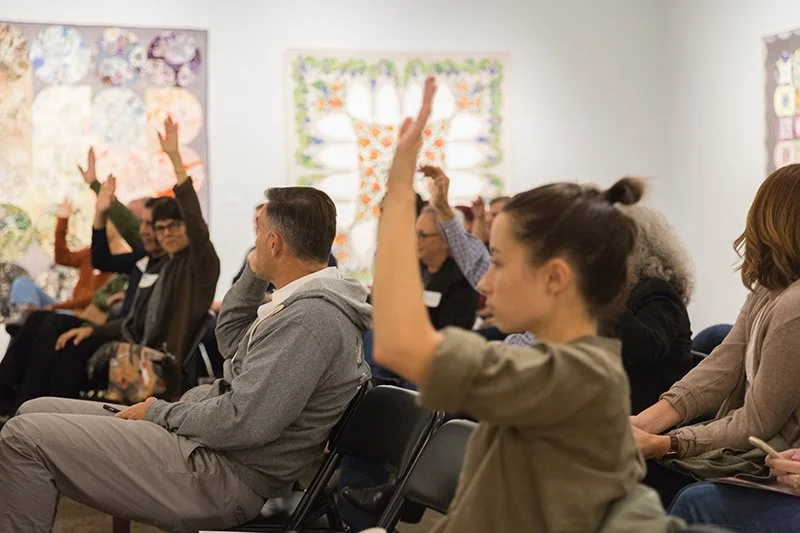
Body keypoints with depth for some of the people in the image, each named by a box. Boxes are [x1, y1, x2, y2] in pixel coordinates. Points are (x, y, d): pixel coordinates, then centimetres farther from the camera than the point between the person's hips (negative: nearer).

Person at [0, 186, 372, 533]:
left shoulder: (312, 317, -22)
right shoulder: (306, 302, 11)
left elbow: (243, 423, -27)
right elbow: (230, 341, 27)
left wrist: (161, 412, -11)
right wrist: (255, 272, 13)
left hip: (222, 478, -11)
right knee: (35, 413, 14)